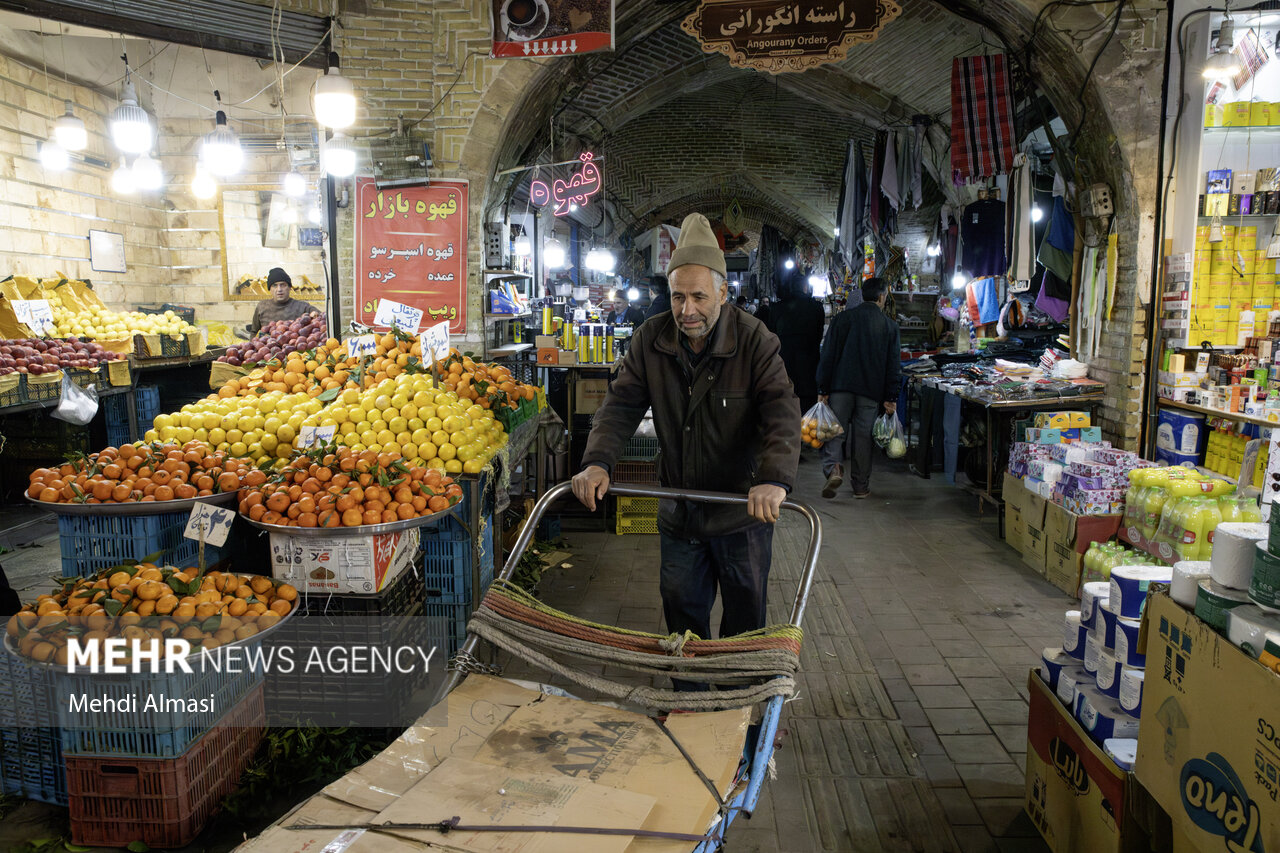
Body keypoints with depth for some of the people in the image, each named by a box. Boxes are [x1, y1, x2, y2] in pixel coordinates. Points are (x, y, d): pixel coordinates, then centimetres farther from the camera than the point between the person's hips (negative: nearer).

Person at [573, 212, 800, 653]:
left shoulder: (755, 341, -15)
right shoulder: (650, 340, -4)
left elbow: (783, 413, -24)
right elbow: (622, 403, -5)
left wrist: (774, 479, -42)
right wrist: (597, 461, -24)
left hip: (743, 515, -3)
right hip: (678, 513, 3)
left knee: (745, 616, 14)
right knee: (682, 613, 16)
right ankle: (690, 685, 36)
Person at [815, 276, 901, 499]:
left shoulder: (843, 317, 1)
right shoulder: (890, 326, 5)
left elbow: (828, 355, -2)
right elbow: (893, 365, 4)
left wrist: (823, 389, 0)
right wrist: (890, 398, 8)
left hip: (841, 386, -1)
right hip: (871, 390, 1)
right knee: (862, 436, 8)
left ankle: (834, 468, -21)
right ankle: (861, 486, 15)